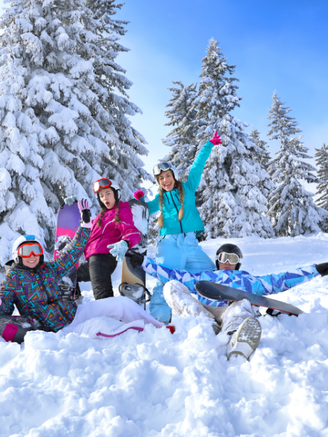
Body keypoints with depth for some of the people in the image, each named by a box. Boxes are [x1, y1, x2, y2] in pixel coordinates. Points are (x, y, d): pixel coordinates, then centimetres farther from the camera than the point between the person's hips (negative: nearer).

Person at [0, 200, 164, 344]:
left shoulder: (49, 269, 8)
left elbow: (72, 253, 13)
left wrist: (86, 223, 11)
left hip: (75, 312, 6)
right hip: (60, 329, -6)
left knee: (122, 303, -2)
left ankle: (157, 328, 8)